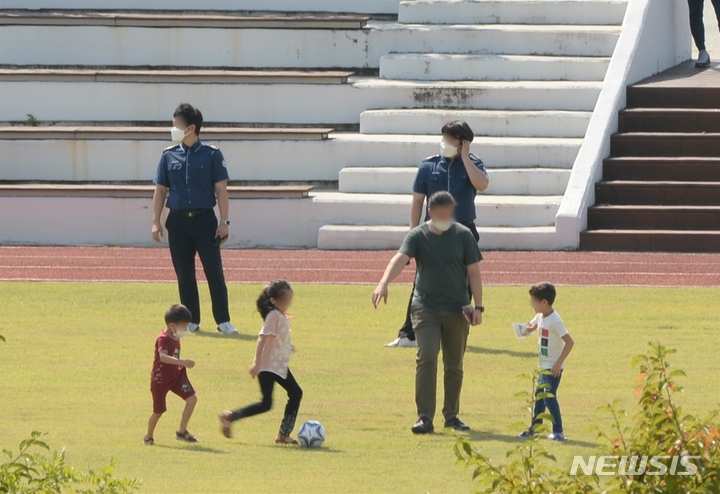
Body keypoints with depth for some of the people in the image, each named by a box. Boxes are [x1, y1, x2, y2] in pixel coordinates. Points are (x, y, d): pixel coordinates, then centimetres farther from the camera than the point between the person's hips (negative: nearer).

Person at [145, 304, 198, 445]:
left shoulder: (175, 337, 1)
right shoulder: (163, 339, -26)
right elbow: (163, 357, -45)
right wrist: (182, 362, -53)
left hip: (176, 375, 7)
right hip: (161, 379, -7)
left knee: (192, 399, -8)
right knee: (158, 411, 4)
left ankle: (182, 431, 4)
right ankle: (149, 436, 29)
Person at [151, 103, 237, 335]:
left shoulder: (211, 155, -2)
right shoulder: (169, 156, 6)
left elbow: (221, 190, -2)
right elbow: (160, 190, 10)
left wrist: (224, 222, -8)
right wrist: (156, 222, 3)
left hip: (205, 220, -3)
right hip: (178, 222, 3)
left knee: (214, 272, -4)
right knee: (184, 274, 6)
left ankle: (223, 321, -1)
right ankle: (191, 321, 14)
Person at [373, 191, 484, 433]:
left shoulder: (463, 235, 1)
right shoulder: (418, 236, -4)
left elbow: (473, 271, 4)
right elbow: (400, 259, -21)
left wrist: (478, 306, -1)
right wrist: (383, 283, -39)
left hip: (457, 310, 2)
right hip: (425, 308, -2)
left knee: (454, 365, 9)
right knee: (426, 359, -13)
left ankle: (451, 415, 22)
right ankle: (425, 417, -13)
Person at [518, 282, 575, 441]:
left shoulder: (554, 321, -21)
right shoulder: (540, 317, 5)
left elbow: (569, 342, -24)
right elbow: (531, 327, 25)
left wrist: (559, 363, -24)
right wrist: (528, 328, -1)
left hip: (553, 368, -10)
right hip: (544, 366, 10)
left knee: (549, 397, -13)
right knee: (539, 396, 18)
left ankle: (558, 432, -11)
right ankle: (535, 427, 30)